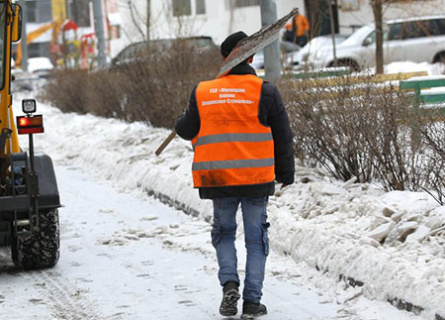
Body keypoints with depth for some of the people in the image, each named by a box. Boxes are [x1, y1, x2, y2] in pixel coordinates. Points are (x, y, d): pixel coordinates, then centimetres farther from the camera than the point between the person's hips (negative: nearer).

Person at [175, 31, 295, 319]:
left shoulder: (203, 93, 1)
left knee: (224, 232, 20)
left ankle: (229, 282, -1)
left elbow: (186, 130, 11)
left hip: (217, 178, 2)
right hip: (256, 178, -2)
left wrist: (184, 120, 34)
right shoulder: (264, 91, -5)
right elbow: (282, 137, -2)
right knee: (256, 238, 8)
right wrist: (286, 173, 11)